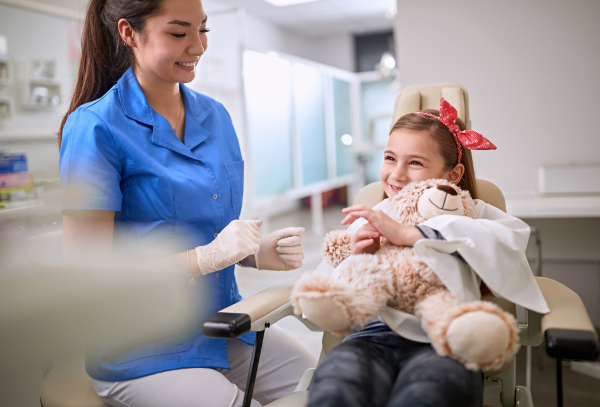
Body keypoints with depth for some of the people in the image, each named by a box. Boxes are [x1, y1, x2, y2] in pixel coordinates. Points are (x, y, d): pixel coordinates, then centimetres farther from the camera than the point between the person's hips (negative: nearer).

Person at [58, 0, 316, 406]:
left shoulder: (216, 115, 6)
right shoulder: (95, 127, -14)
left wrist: (259, 253, -6)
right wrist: (206, 257, -23)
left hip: (225, 330, 6)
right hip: (142, 354, -5)